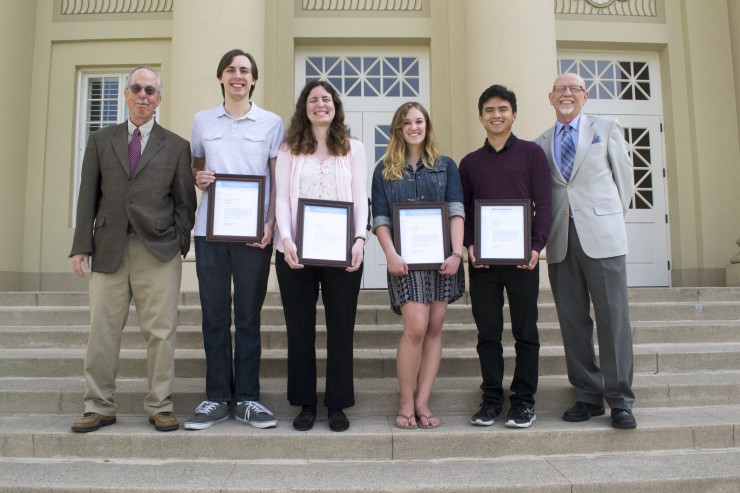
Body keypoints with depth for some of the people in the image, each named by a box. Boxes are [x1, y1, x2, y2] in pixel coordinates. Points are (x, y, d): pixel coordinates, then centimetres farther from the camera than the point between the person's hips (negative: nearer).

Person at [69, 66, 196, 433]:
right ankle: (99, 407, 19)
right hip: (108, 249, 2)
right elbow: (88, 197, 9)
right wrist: (82, 245, 2)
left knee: (161, 332, 0)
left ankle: (160, 407, 13)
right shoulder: (100, 141, 14)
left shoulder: (176, 146, 10)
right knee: (102, 331, 5)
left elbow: (185, 201, 8)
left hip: (158, 251, -1)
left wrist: (181, 243, -2)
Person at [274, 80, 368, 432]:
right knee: (300, 328, 6)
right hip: (295, 252, 1)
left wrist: (359, 238, -12)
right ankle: (305, 404, 19)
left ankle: (337, 404, 17)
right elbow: (282, 198, 3)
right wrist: (286, 238, -13)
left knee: (341, 327, 4)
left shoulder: (353, 149, 11)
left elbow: (360, 199, 4)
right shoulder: (289, 149, 11)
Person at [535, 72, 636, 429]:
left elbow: (624, 176, 13)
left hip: (601, 237, -2)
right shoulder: (541, 143, 13)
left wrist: (611, 218, 13)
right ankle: (589, 396, 17)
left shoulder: (607, 129, 9)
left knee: (613, 318, -2)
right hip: (560, 242, 3)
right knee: (572, 322, 5)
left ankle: (620, 400, 9)